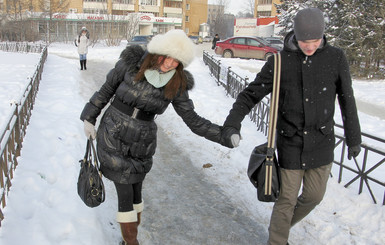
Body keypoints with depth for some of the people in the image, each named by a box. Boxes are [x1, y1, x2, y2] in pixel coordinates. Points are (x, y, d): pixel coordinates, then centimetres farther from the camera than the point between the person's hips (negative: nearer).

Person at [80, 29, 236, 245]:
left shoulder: (177, 84, -10)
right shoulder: (131, 63, -12)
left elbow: (193, 120, -5)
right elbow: (106, 90, 2)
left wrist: (225, 136, -11)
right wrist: (89, 119, 5)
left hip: (142, 144, 1)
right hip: (112, 138, -1)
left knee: (135, 192, 12)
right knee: (125, 194, 2)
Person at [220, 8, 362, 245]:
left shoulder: (336, 58, -6)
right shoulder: (279, 62, -9)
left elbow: (347, 101, 1)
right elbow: (251, 94, -5)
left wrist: (354, 138, 7)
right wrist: (233, 121, -19)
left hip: (322, 142, 3)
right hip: (290, 142, -2)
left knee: (314, 195, 15)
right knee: (287, 199, 4)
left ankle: (283, 225, 42)